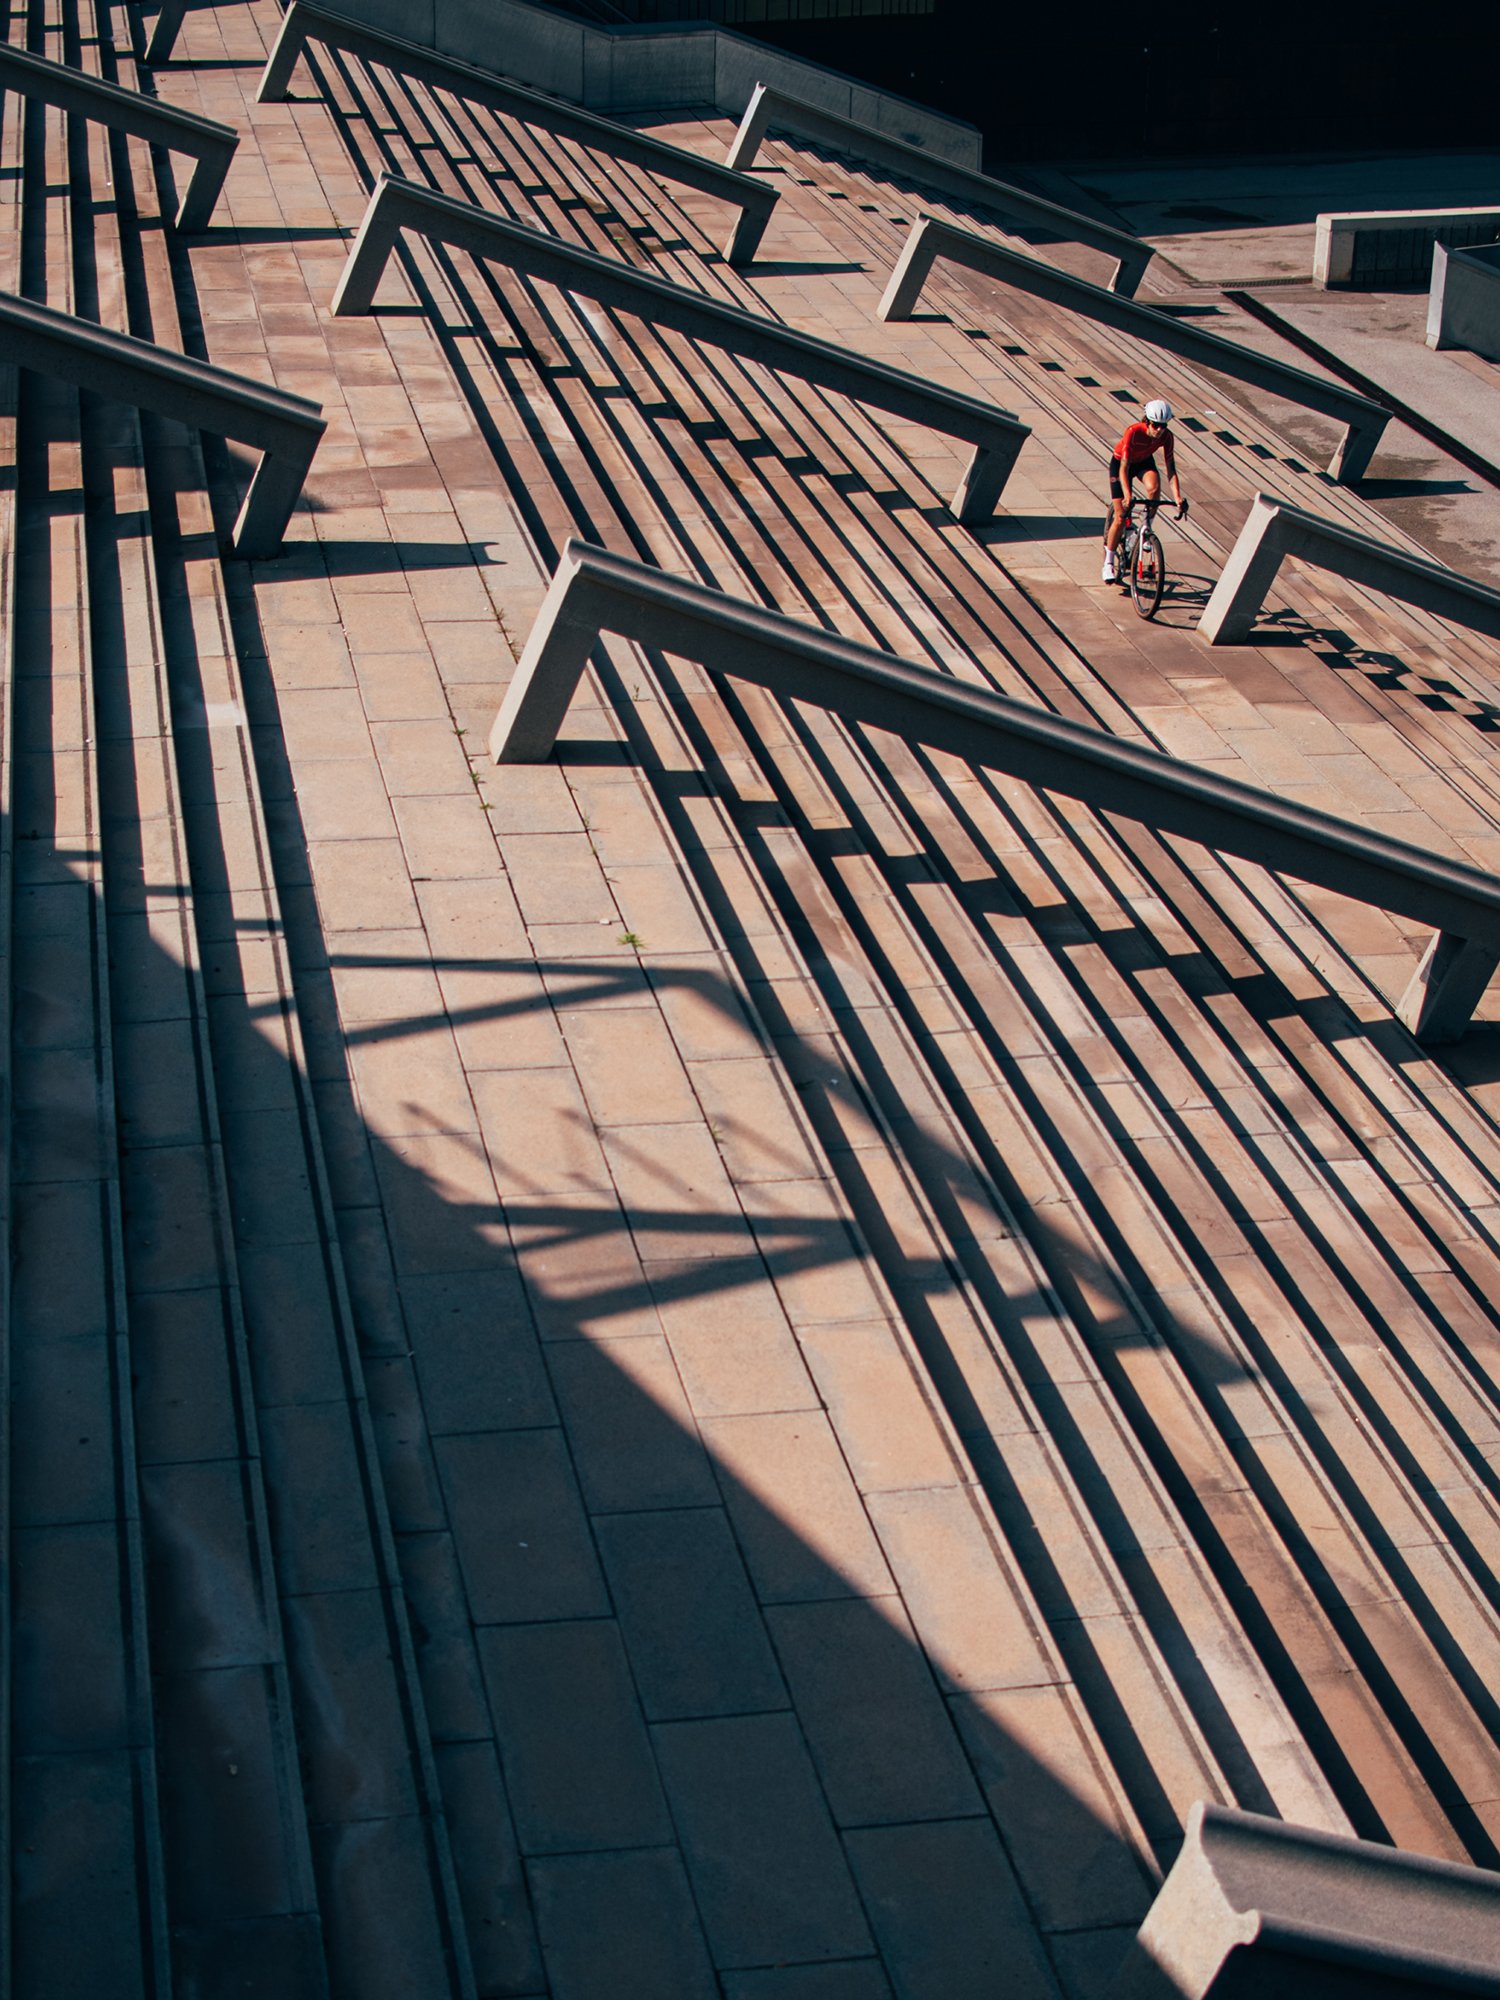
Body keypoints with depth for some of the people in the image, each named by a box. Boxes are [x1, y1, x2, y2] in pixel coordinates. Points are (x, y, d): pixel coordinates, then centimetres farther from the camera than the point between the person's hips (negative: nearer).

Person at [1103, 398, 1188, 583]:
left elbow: (1171, 468, -23)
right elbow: (1124, 467, -38)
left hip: (1144, 462, 3)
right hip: (1120, 462, -3)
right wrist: (1127, 496, -50)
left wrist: (1178, 497, -35)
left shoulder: (1166, 437, -25)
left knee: (1154, 488, -33)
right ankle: (1108, 563, 6)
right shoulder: (1134, 432, -36)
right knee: (1120, 517, -9)